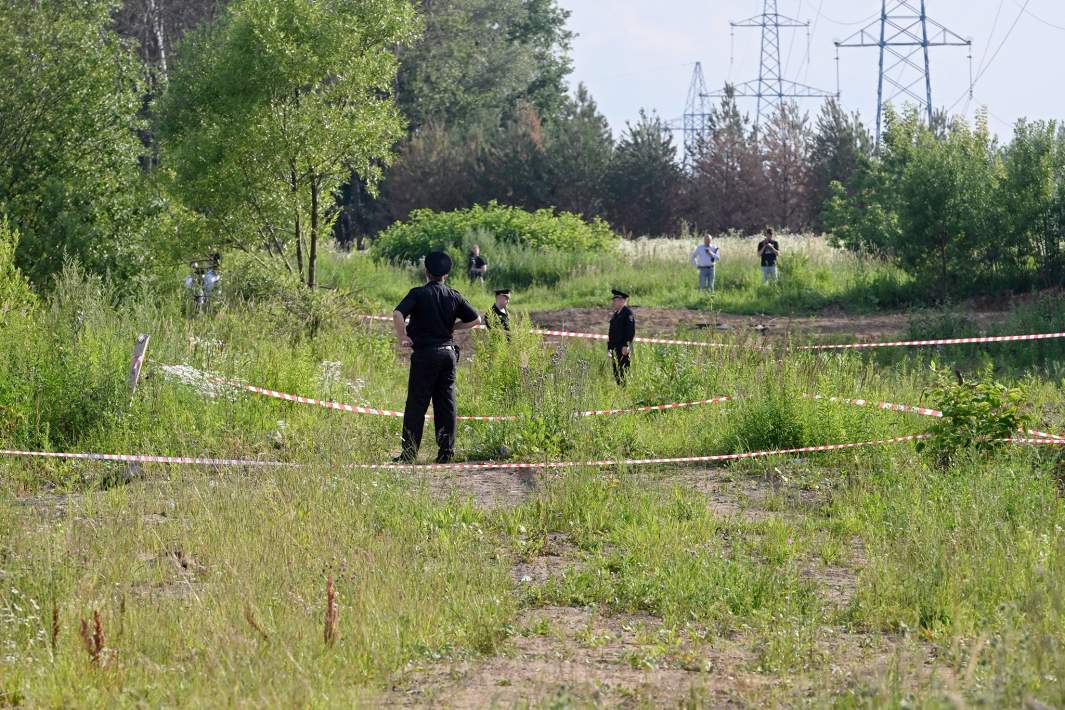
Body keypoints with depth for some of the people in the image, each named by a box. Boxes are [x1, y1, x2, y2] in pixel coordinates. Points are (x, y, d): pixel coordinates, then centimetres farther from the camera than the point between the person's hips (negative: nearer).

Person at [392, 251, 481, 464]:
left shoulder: (418, 294, -5)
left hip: (425, 353, -4)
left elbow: (397, 314, -19)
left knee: (416, 404, -1)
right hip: (448, 353, 4)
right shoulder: (454, 296, 7)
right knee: (446, 403, 8)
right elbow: (475, 319, 12)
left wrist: (402, 338, -8)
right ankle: (446, 450, 5)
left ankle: (409, 452, -3)